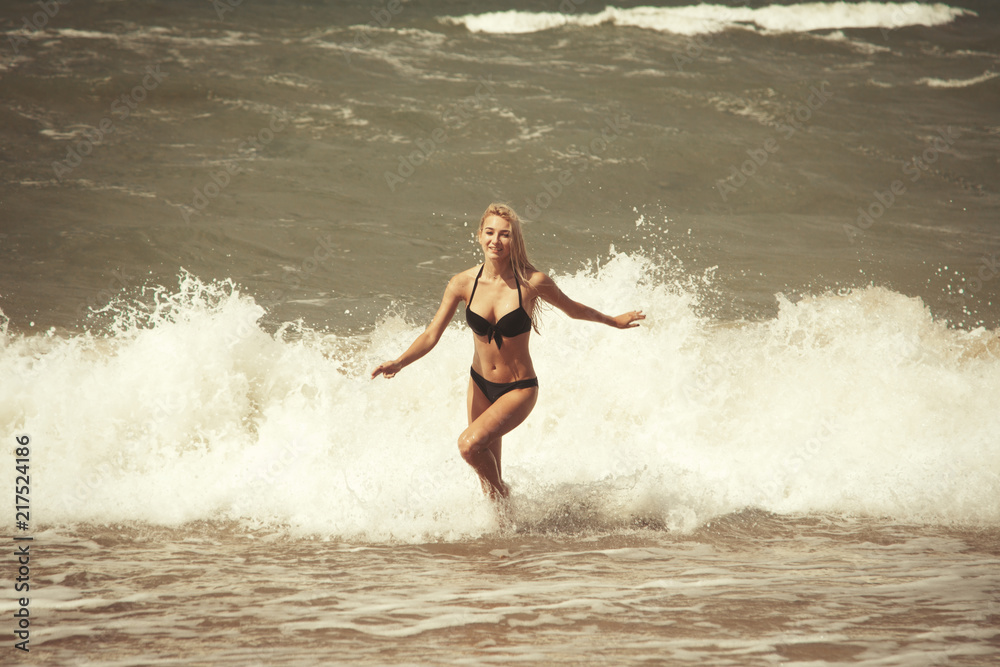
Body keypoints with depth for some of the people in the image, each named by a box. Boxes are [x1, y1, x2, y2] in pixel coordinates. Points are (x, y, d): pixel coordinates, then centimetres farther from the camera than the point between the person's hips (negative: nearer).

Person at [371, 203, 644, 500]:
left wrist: (614, 321, 14)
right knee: (487, 470, 13)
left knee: (470, 444, -24)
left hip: (519, 389, -4)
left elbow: (573, 309, 2)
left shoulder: (532, 282, -18)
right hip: (480, 385, 4)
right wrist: (399, 363, -26)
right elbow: (431, 336, -9)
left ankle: (503, 495, 5)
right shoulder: (463, 284, -11)